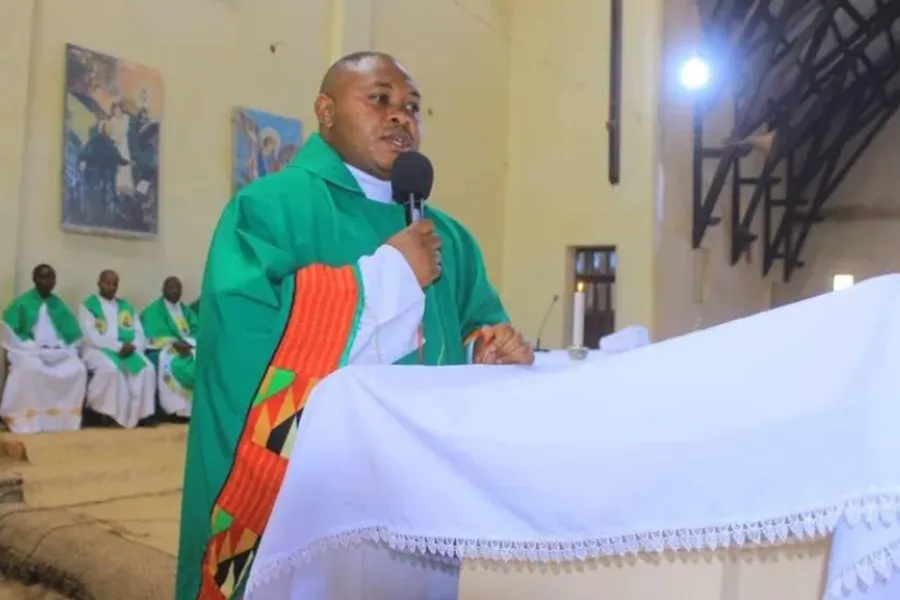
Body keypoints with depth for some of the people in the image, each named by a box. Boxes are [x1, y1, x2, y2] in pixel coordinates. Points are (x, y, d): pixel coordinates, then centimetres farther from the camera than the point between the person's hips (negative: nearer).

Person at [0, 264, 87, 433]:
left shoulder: (59, 305, 15)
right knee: (31, 370, -39)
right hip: (29, 351, -3)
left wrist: (59, 348, -9)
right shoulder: (21, 303, 4)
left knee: (78, 369, -27)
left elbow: (74, 334, 10)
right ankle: (28, 421, -30)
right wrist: (34, 347, -16)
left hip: (58, 352, 3)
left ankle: (67, 419, -18)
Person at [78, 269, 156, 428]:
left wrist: (133, 346, -12)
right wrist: (118, 346, -19)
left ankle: (143, 413, -23)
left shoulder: (126, 306, 19)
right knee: (111, 370, -37)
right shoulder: (87, 306, 4)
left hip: (128, 350, 4)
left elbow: (139, 333, 11)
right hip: (98, 349, -4)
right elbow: (91, 337, -9)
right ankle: (108, 414, -27)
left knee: (147, 369, -25)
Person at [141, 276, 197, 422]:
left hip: (187, 348, 5)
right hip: (162, 350, -5)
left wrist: (188, 343, -16)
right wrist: (174, 343, -25)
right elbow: (154, 337, -11)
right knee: (172, 363, -38)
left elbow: (197, 331, 6)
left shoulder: (186, 310, 20)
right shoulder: (154, 310, 3)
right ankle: (176, 409, -37)